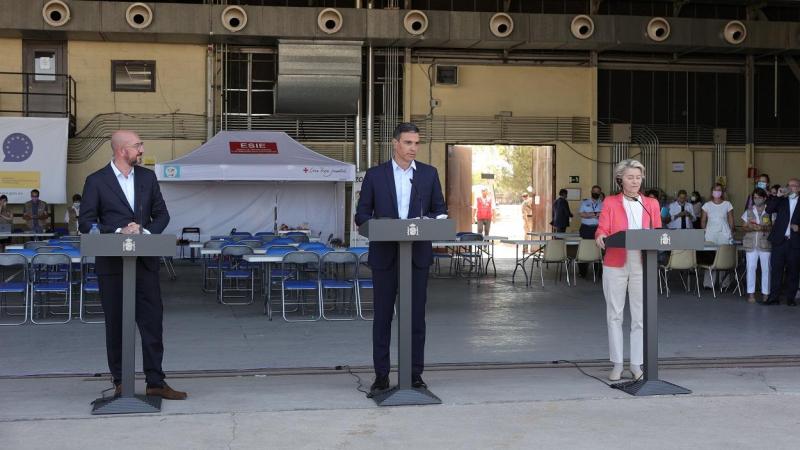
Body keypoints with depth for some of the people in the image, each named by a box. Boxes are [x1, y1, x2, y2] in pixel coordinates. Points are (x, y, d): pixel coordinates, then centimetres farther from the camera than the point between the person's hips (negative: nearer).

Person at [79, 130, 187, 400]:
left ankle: (155, 382, 6)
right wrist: (118, 232, -17)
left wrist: (146, 232, -8)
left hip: (145, 261, 3)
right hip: (112, 264, -3)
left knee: (153, 321, 0)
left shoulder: (147, 177, 9)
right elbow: (86, 222, -6)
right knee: (116, 324, 4)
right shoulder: (96, 181, -2)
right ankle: (120, 382, 14)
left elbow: (161, 214, 10)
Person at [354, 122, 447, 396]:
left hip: (418, 254, 1)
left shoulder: (429, 174, 8)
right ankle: (381, 376, 9)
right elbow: (362, 214, 4)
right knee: (382, 316, 2)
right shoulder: (375, 175, 4)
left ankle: (415, 375, 12)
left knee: (416, 316, 4)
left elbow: (441, 210, 10)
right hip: (384, 255, -1)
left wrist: (429, 222, -12)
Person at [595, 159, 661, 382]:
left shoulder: (651, 204, 12)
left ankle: (636, 364, 11)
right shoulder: (610, 202, 6)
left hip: (642, 265, 1)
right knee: (614, 315, 3)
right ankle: (617, 364, 12)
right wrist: (601, 237, -25)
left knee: (640, 316, 2)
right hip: (615, 264, -1)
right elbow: (601, 230, -3)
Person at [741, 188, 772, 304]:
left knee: (766, 269, -1)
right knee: (751, 268, -2)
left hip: (765, 243, -2)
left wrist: (763, 228, -19)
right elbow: (745, 227, 10)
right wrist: (751, 228, -12)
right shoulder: (749, 212, 11)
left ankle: (765, 294, 6)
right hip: (751, 244, 2)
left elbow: (773, 227, -2)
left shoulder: (770, 211, 2)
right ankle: (751, 293, 3)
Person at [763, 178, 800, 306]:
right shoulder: (782, 201, 10)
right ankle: (774, 297, 1)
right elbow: (769, 210, -4)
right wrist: (778, 196, -11)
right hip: (779, 240, 0)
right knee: (776, 269, -1)